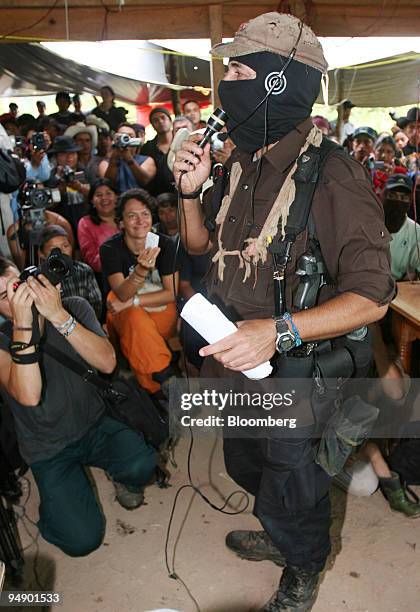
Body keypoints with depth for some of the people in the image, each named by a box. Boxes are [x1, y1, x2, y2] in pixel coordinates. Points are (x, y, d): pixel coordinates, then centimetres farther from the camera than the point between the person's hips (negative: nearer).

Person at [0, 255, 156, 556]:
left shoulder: (75, 307, -6)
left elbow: (107, 363, -21)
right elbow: (28, 395, -30)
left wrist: (60, 317, -31)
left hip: (96, 424, 2)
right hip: (50, 450, -1)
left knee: (141, 465, -28)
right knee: (83, 540, -14)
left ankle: (124, 479, 9)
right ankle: (57, 501, 19)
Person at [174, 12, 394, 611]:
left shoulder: (331, 176, -23)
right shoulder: (243, 166, 2)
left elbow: (371, 295, -25)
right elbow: (203, 246, 13)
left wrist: (279, 331, -37)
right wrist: (191, 193, -6)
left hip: (293, 376, -7)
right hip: (237, 365, 8)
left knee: (291, 497, 15)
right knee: (247, 467, 29)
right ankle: (279, 536, 60)